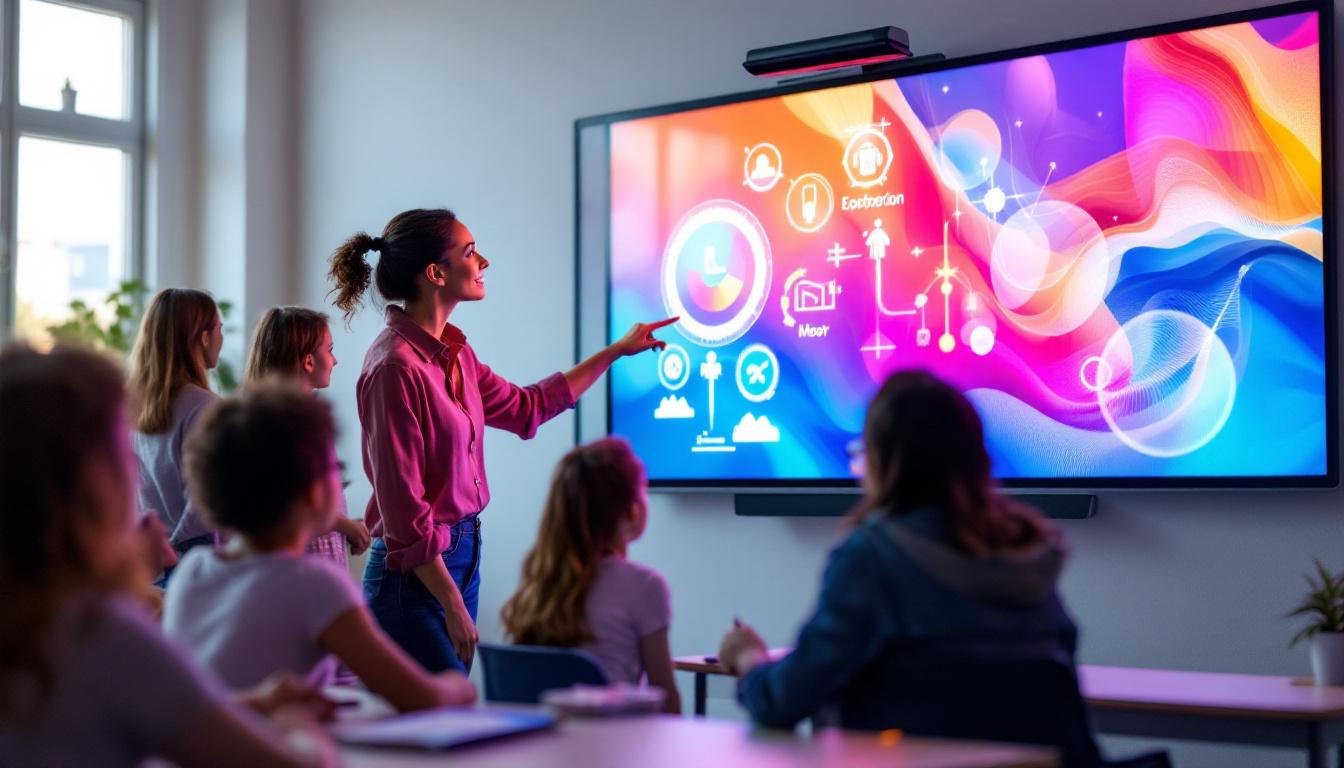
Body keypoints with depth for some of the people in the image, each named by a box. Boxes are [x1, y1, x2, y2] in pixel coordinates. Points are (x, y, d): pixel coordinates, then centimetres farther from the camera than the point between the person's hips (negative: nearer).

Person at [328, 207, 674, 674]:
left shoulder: (452, 351, 8)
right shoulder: (395, 367, -19)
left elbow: (525, 408, 25)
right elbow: (403, 509, -20)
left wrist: (616, 351, 28)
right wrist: (453, 607, -17)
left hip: (462, 555, 9)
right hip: (416, 573, -9)